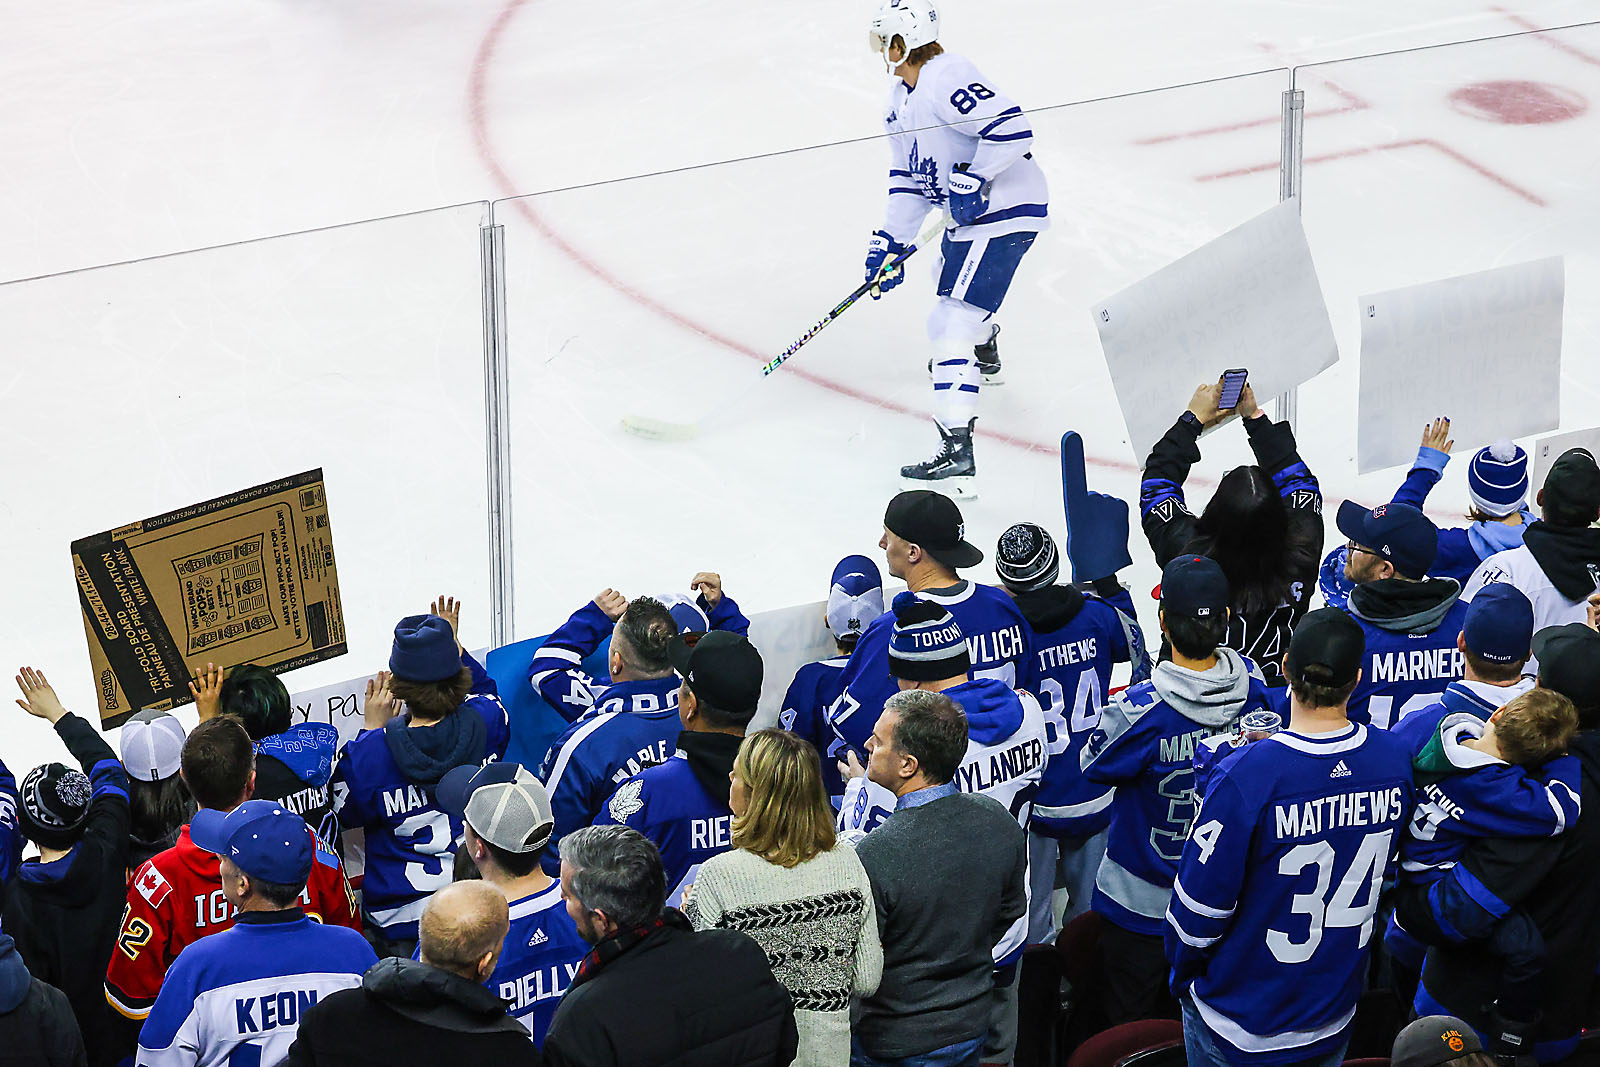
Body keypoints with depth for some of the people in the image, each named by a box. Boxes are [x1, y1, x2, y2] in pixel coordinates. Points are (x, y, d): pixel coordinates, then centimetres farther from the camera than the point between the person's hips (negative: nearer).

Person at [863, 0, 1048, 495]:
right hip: (971, 213, 11)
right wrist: (889, 243, 7)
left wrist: (969, 180, -25)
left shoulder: (947, 78, -21)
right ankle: (985, 357, 69)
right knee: (950, 274, 37)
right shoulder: (902, 99, 11)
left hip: (1005, 211, -11)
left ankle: (957, 454, -24)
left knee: (951, 320, -17)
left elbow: (1011, 129, -30)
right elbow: (909, 180, 15)